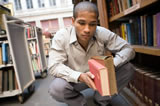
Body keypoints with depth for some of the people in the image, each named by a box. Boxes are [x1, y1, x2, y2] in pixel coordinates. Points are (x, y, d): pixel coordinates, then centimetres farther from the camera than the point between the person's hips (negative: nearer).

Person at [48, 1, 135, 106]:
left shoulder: (103, 33, -18)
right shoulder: (61, 36, -21)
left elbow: (128, 49, -14)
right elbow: (54, 66, -24)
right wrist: (79, 76, -40)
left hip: (99, 76, 2)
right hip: (74, 80, -1)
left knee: (127, 68, -16)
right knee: (56, 88, -32)